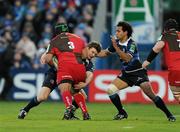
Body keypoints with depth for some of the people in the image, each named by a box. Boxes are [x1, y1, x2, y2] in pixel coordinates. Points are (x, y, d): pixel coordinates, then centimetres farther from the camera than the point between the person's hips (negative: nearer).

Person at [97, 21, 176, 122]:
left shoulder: (132, 44, -19)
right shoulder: (117, 42, 1)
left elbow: (127, 58, -33)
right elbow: (106, 53, 15)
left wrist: (116, 47, -36)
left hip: (138, 73, -7)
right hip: (126, 74, 7)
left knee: (151, 95, -16)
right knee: (110, 90, -8)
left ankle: (169, 115, -5)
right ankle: (122, 113, 6)